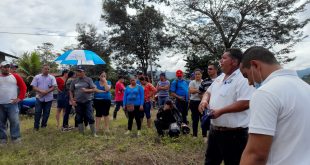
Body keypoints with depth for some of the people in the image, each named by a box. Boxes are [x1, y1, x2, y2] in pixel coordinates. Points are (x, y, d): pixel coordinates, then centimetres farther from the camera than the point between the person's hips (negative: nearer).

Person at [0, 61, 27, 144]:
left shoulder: (15, 76, 2)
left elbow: (23, 87, 3)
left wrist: (20, 98, -3)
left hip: (12, 104, -2)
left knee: (14, 121, -2)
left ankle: (15, 137, 9)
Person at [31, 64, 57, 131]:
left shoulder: (52, 77, 4)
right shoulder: (37, 77, 5)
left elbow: (54, 87, -6)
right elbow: (34, 87, -1)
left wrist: (46, 92, -18)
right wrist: (41, 91, -18)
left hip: (48, 98, 1)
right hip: (39, 98, 0)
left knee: (46, 113, 8)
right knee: (37, 112, 1)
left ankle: (43, 125, 23)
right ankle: (36, 126, 12)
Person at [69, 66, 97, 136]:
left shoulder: (88, 79, 0)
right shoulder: (74, 81, 8)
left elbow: (94, 89, -5)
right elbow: (71, 91, 13)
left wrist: (86, 90, -21)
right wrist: (72, 100, 2)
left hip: (87, 102, -3)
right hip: (78, 103, 3)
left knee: (90, 118, -3)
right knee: (79, 119, 10)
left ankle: (94, 133, 7)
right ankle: (81, 133, 22)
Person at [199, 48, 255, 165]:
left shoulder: (243, 79, -17)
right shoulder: (220, 78, 11)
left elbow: (245, 103, -26)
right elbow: (208, 92, 20)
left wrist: (221, 111, -24)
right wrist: (204, 100, -3)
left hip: (233, 133, -9)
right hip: (215, 129, 9)